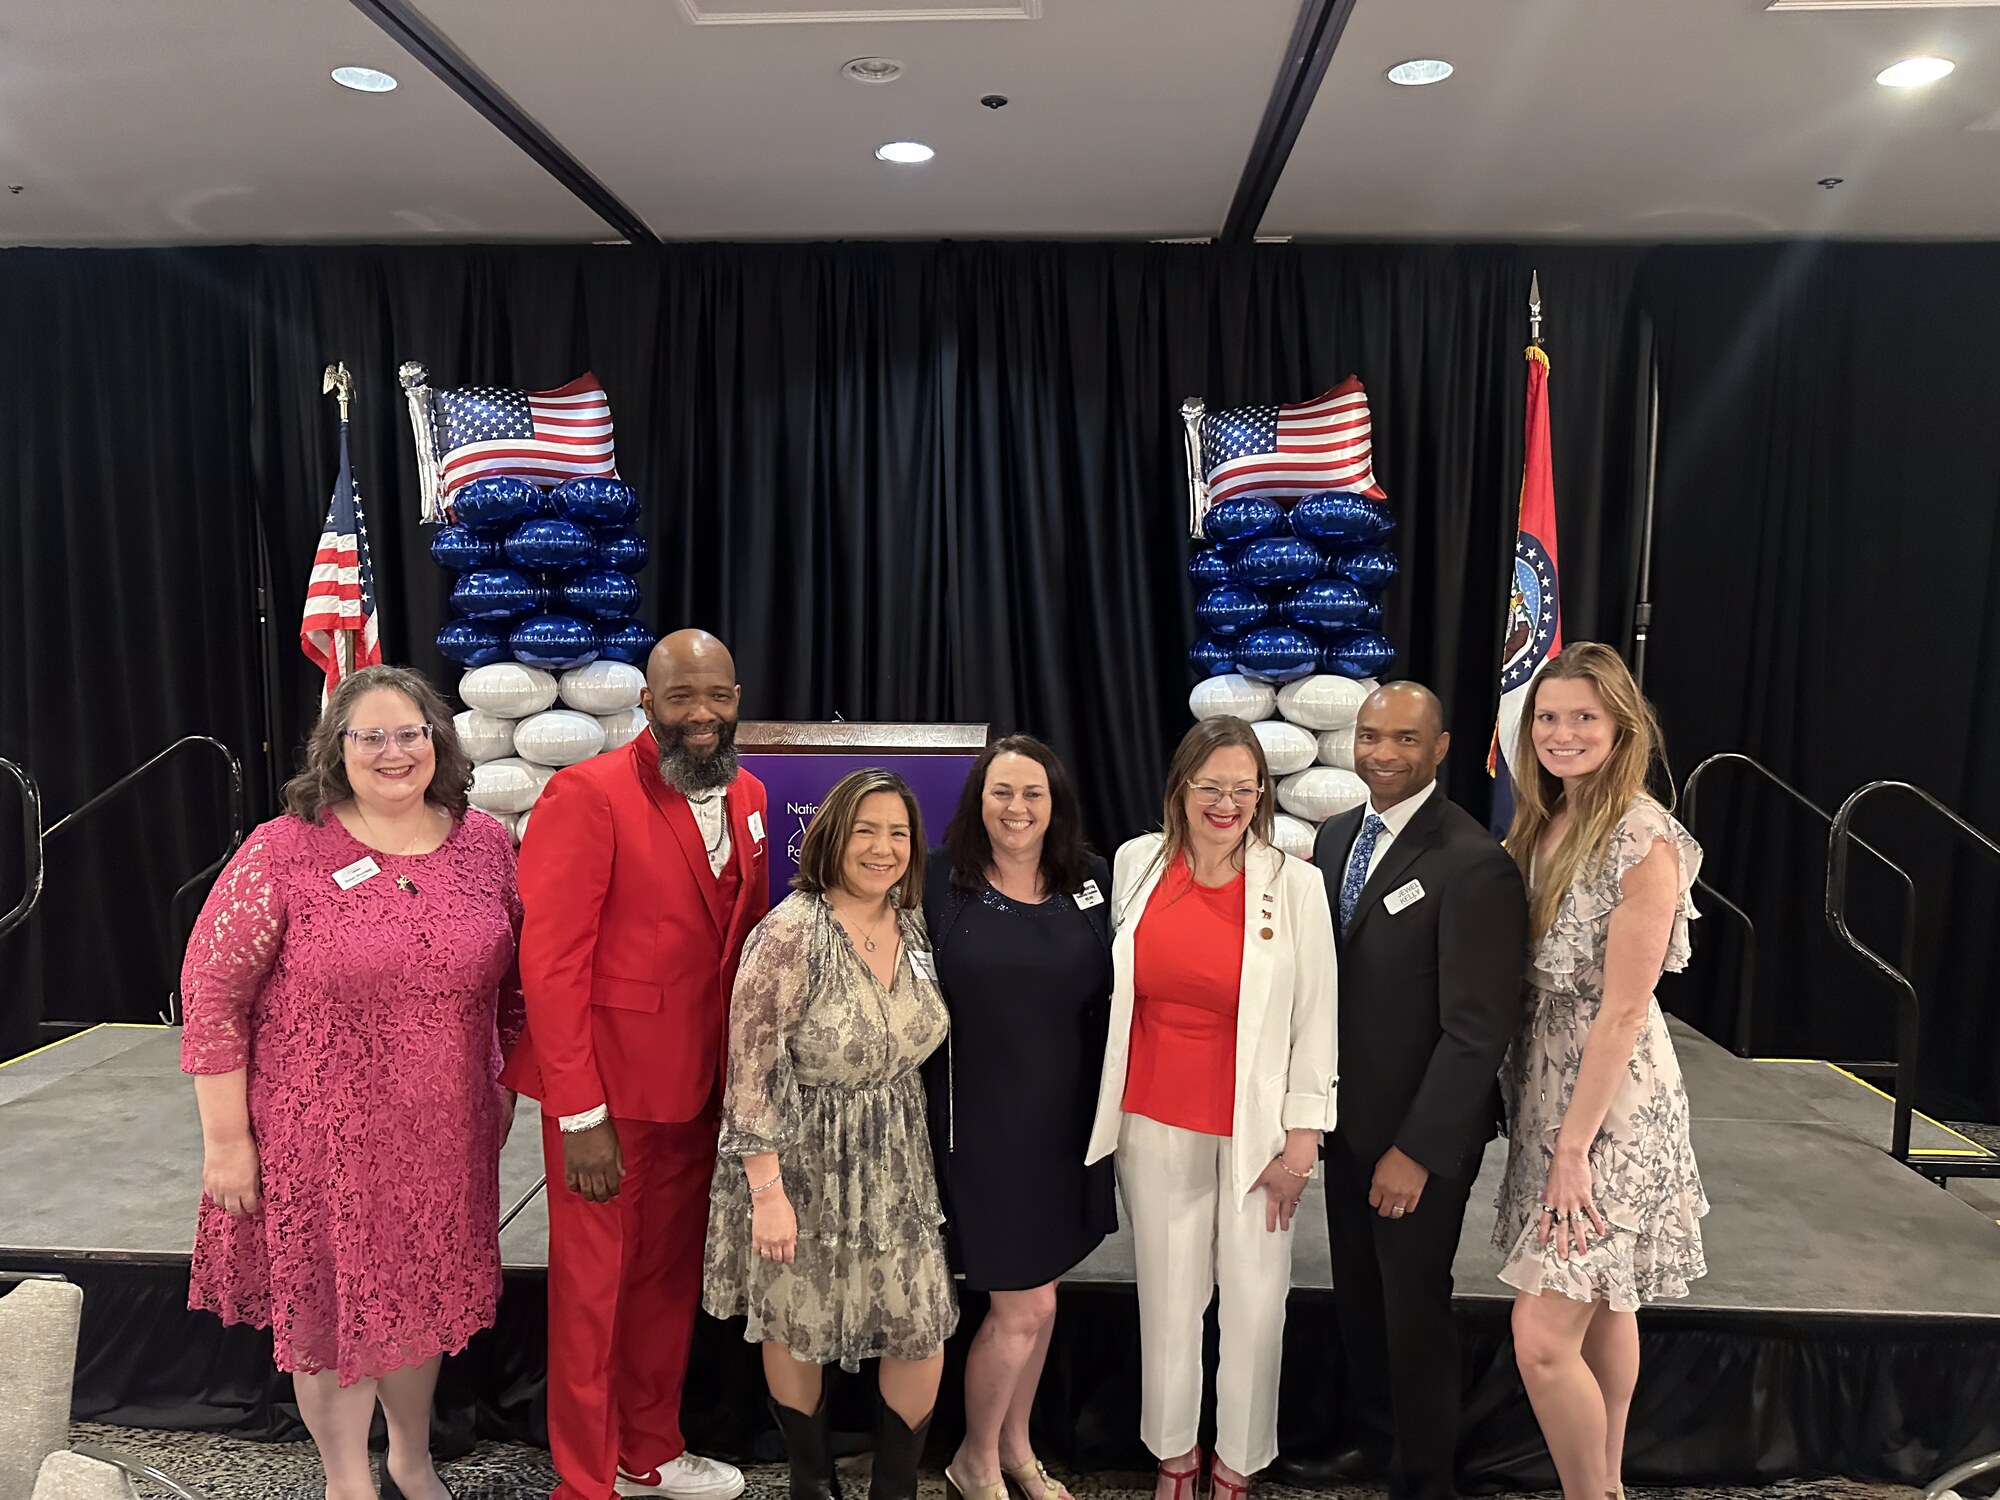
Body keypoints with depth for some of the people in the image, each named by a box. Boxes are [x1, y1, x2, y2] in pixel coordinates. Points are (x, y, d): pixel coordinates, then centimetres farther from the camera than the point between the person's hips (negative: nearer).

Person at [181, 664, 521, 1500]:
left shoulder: (485, 844, -2)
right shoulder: (283, 852, -12)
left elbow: (511, 982, 8)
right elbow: (211, 994, -10)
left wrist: (504, 1085, 11)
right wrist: (225, 1139, -10)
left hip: (446, 1134, 3)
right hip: (321, 1139, -3)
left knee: (422, 1300, 20)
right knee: (330, 1306, 13)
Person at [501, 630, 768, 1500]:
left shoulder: (746, 796, 4)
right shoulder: (587, 796, -17)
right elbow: (551, 963, -18)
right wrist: (580, 1114, -18)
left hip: (700, 1083, 6)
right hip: (606, 1087, -6)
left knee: (671, 1273, 20)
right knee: (593, 1284, 10)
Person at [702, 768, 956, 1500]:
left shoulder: (914, 927, -1)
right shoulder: (791, 931, -20)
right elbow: (752, 1070, -20)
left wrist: (912, 1140, 11)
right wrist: (766, 1190, -19)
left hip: (897, 1165, 5)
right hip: (804, 1164, -5)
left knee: (924, 1335, 7)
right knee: (796, 1332, 14)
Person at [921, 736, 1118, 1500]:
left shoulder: (1093, 881, -1)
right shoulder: (941, 883, -11)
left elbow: (1114, 988, 5)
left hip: (1067, 1121, 4)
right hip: (983, 1122, -4)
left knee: (1037, 1298, 19)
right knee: (1021, 1309, 4)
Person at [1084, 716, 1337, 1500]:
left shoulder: (1294, 883, -8)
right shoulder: (1137, 863, -1)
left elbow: (1316, 1015, -5)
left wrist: (1302, 1136, -7)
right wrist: (1105, 1099, 11)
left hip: (1255, 1125, -2)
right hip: (1156, 1121, 2)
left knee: (1255, 1301, 5)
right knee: (1166, 1292, 13)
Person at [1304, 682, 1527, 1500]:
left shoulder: (1473, 864, -21)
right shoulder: (1337, 835, 2)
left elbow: (1478, 1028, -21)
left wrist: (1418, 1149, -20)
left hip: (1419, 1133, -6)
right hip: (1347, 1118, 7)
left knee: (1413, 1307, 12)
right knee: (1357, 1296, 21)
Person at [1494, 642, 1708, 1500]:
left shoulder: (1644, 842, -19)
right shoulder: (1541, 825, 4)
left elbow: (1622, 1012, -19)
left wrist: (1574, 1148, -17)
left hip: (1612, 1106, -8)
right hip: (1544, 1089, 8)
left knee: (1543, 1340, -6)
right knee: (1601, 1308, 21)